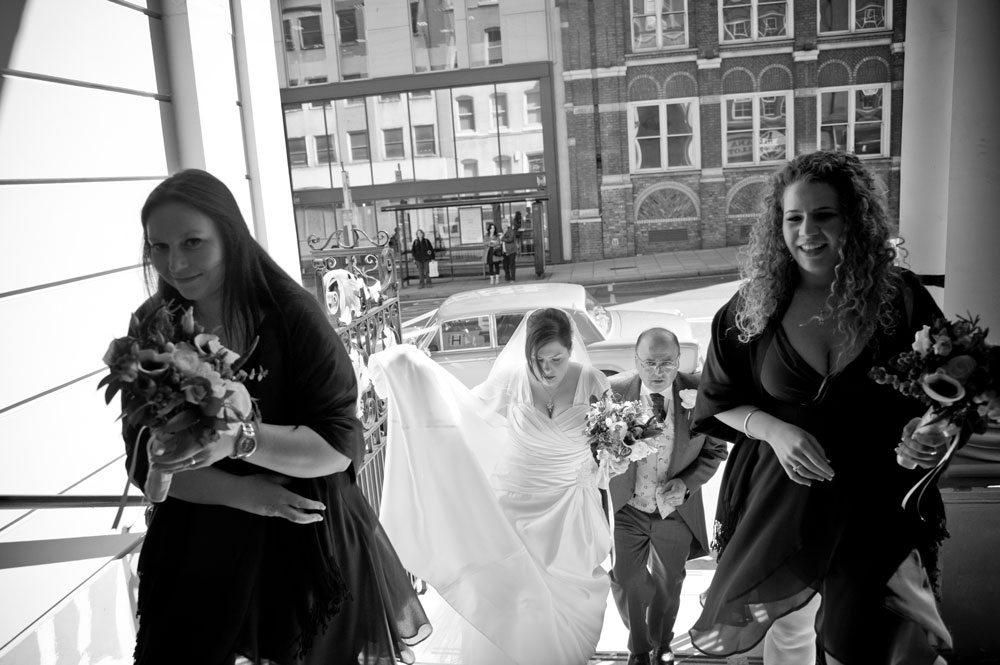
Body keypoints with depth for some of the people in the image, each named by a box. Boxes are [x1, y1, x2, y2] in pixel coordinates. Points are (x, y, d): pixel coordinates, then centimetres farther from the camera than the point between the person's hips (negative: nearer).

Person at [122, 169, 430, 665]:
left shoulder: (292, 315, -17)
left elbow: (340, 447, -20)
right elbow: (144, 461, -5)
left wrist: (238, 438, -35)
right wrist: (239, 493, -20)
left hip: (307, 546, -2)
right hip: (197, 549, 3)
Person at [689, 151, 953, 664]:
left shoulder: (901, 298, -6)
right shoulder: (755, 306, -6)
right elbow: (721, 402, 3)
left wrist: (934, 433, -15)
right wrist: (774, 430, -14)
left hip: (876, 501, 0)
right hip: (780, 494, 1)